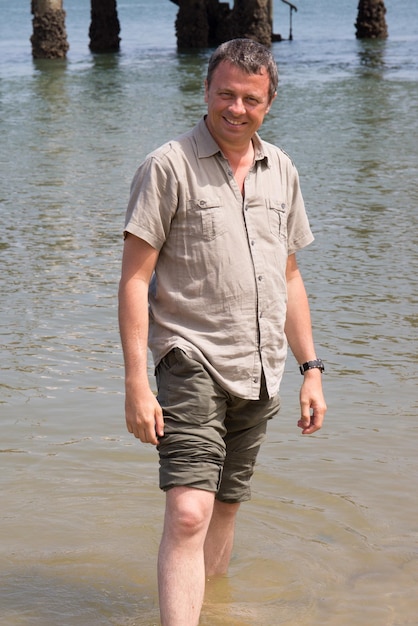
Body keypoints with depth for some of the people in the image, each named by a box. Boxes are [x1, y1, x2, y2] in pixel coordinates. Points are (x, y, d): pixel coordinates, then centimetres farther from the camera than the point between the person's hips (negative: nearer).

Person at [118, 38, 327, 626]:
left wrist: (311, 368, 15)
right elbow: (135, 279, -8)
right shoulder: (168, 167, -6)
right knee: (188, 513, -16)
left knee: (225, 508, 14)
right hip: (192, 364, -6)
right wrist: (137, 384, -15)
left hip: (259, 376, 6)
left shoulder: (281, 171, 12)